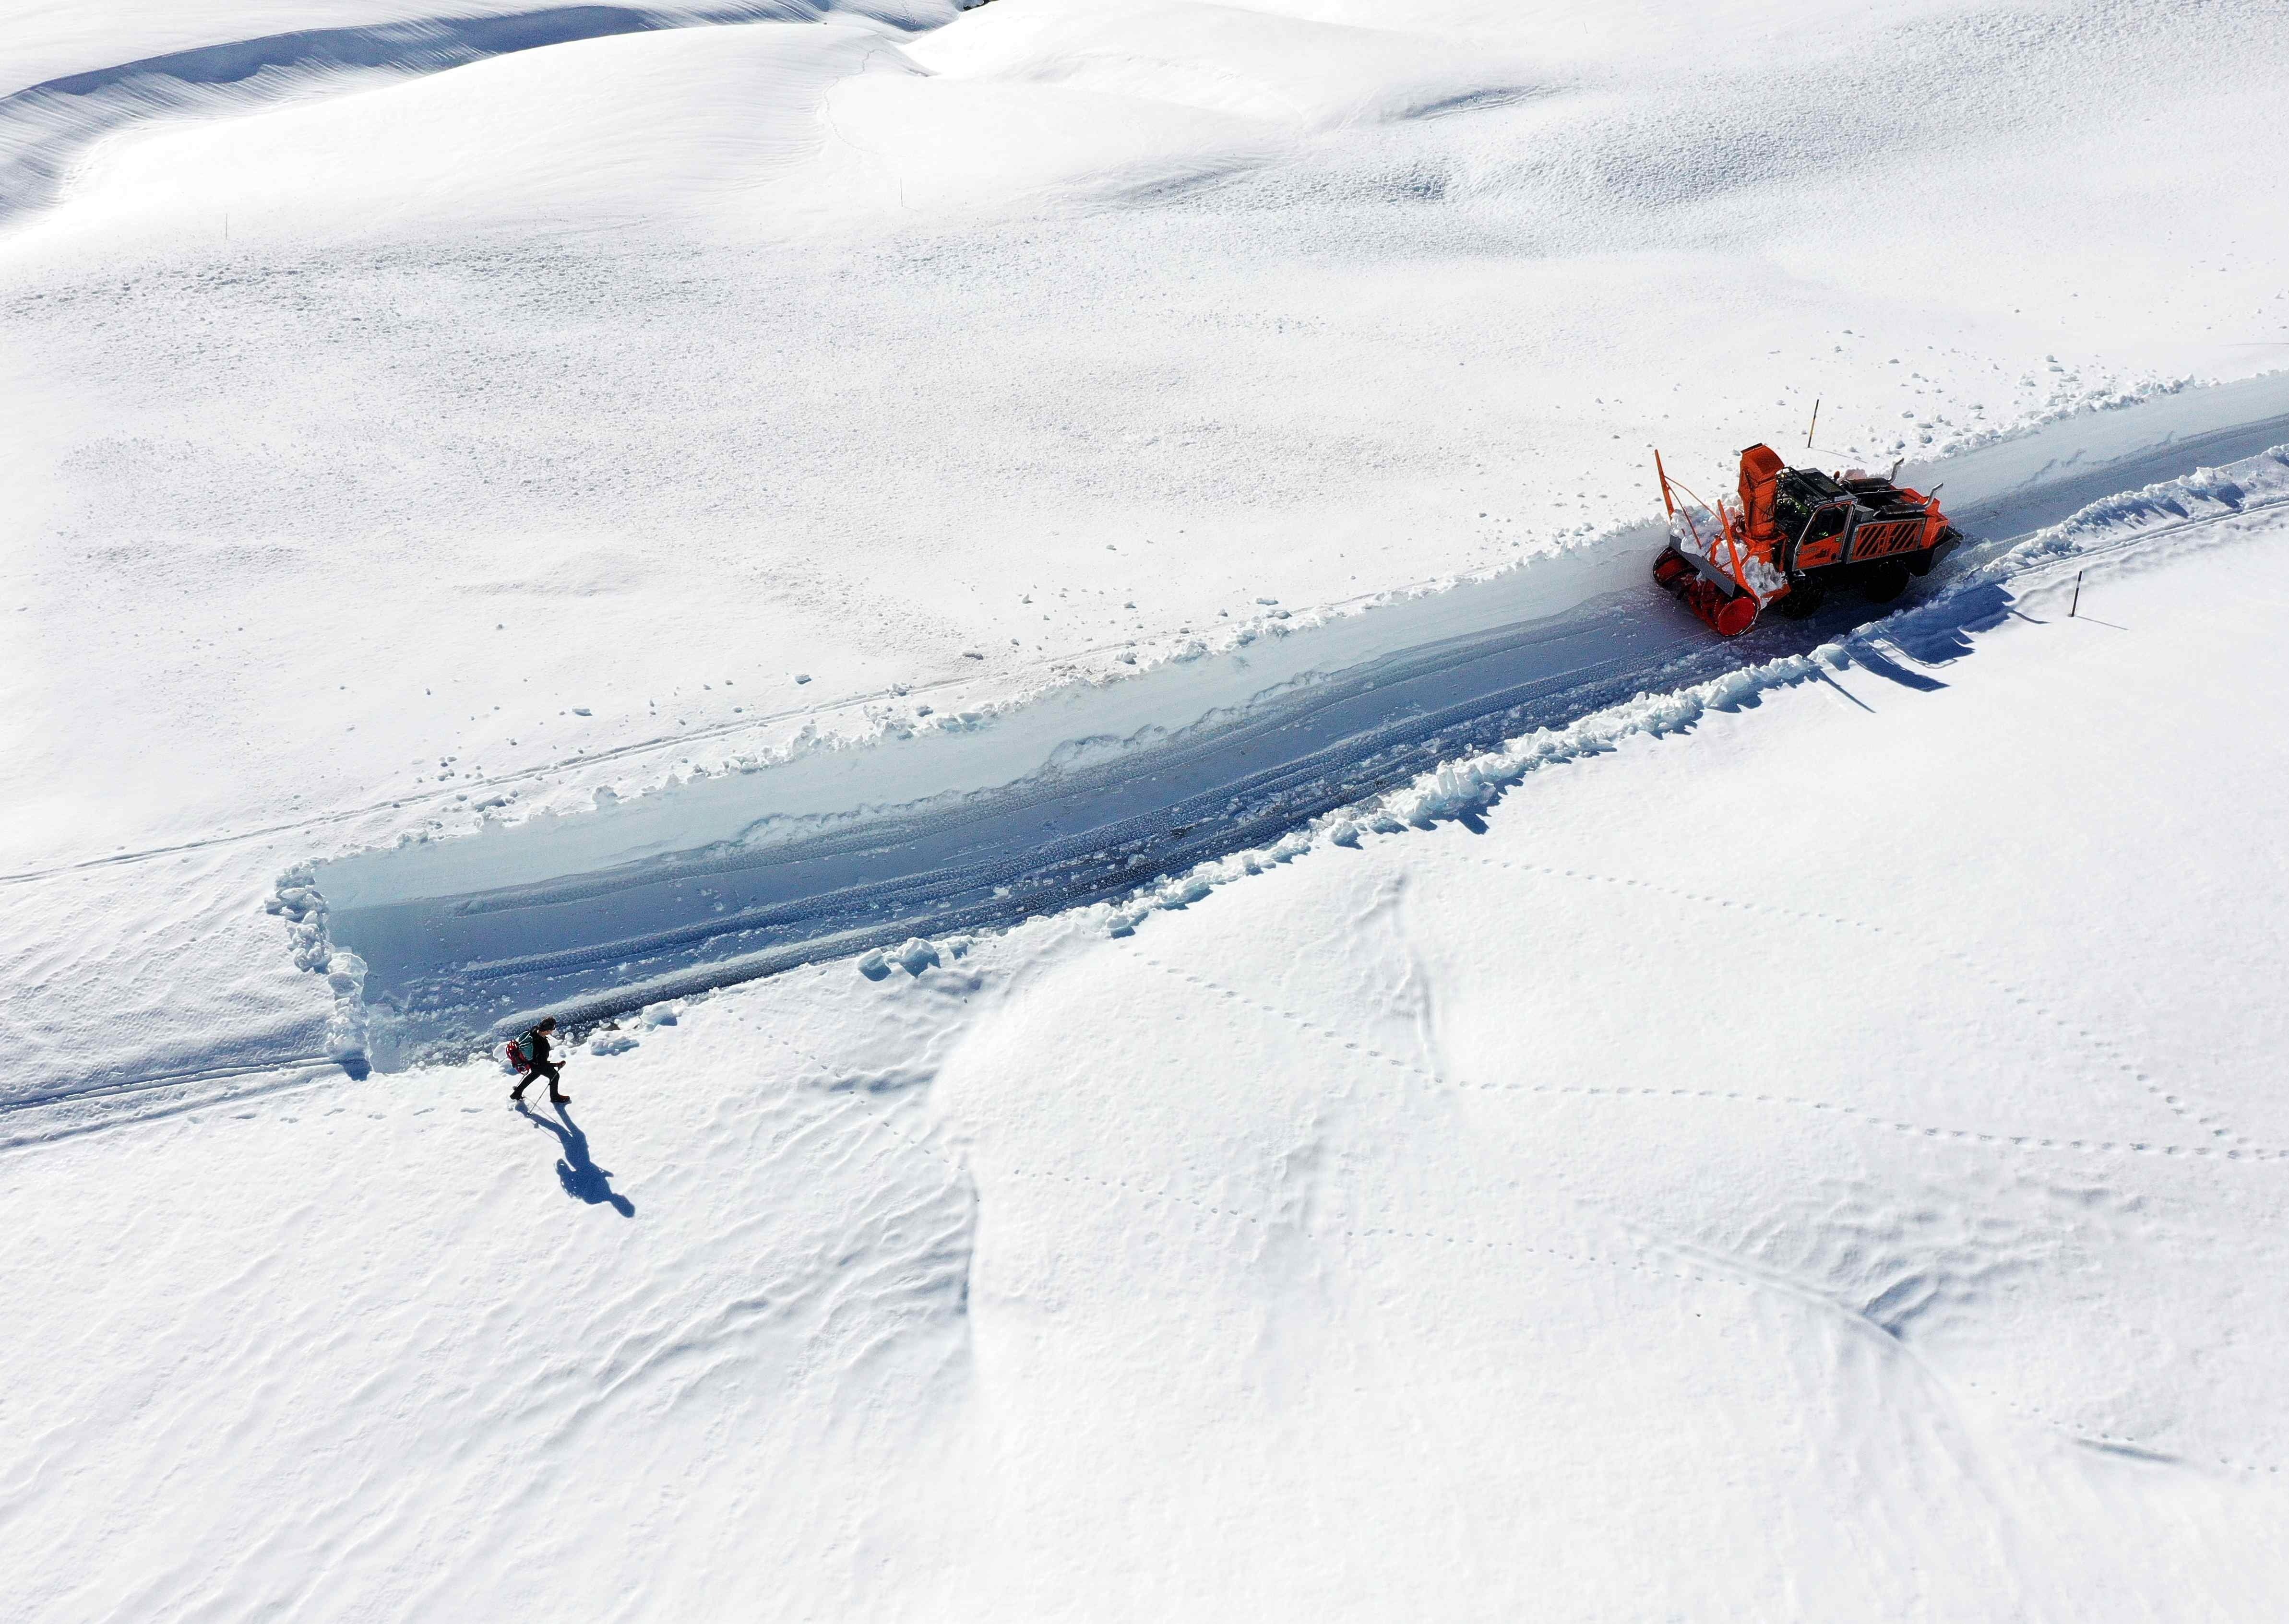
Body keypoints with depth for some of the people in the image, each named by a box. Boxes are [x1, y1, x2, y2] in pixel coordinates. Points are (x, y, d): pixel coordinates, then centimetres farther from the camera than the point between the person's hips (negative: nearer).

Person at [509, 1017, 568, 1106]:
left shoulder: (534, 1030, -24)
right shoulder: (544, 1044, -45)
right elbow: (542, 1063, -31)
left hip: (530, 1061, 7)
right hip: (538, 1065, -7)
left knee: (534, 1074, 36)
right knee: (555, 1076, 17)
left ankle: (517, 1093, 50)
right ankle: (555, 1097, 40)